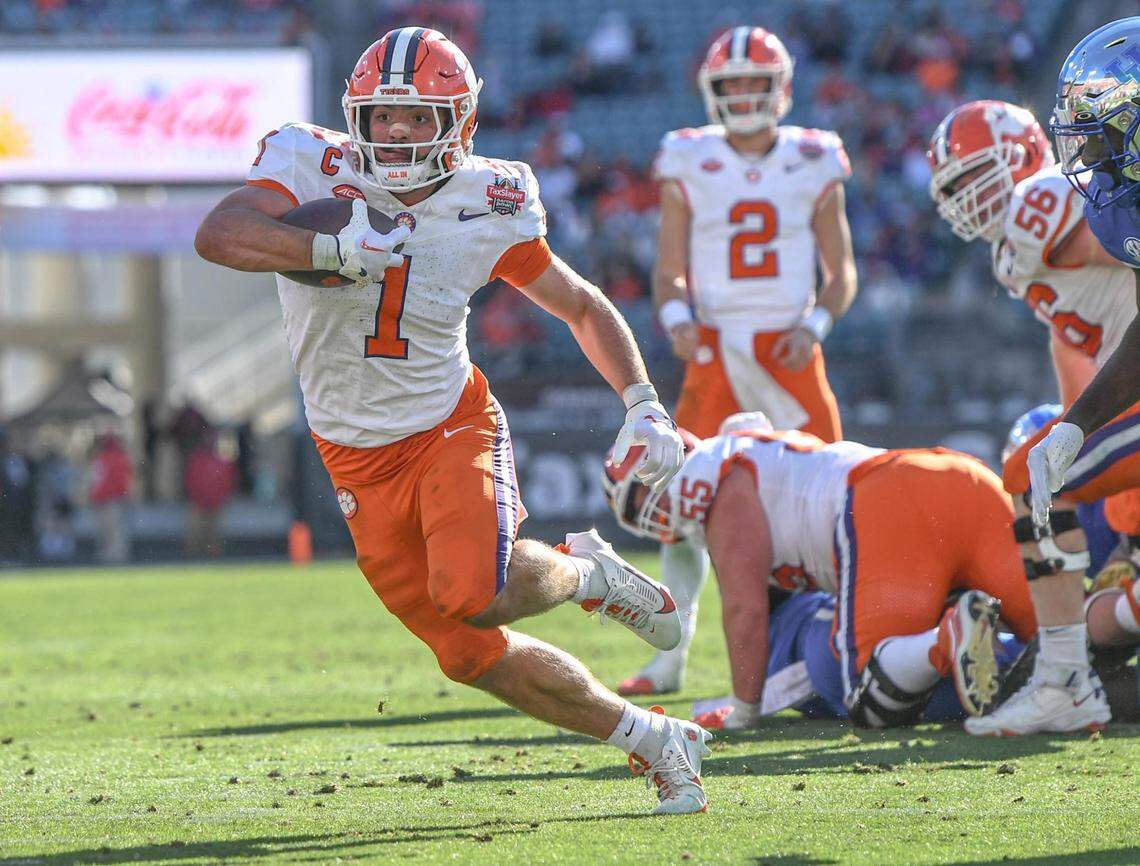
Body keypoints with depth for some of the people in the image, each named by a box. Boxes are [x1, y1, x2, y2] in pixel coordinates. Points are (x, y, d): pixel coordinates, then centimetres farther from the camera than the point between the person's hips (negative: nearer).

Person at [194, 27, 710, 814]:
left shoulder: (489, 207, -9)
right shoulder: (317, 169, -13)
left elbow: (583, 307, 7)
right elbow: (219, 235, -32)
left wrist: (643, 403, -5)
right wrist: (337, 251, -41)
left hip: (452, 426, -1)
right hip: (360, 459, 2)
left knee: (473, 596, -30)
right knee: (471, 655, 0)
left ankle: (588, 573, 4)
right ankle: (649, 737, 17)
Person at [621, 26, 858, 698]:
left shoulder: (813, 164, 4)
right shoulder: (689, 167, 5)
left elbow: (841, 271, 8)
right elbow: (670, 270, 7)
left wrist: (814, 325, -9)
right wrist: (677, 318, -13)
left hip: (791, 351, 0)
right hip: (715, 351, 0)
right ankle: (670, 656, 4)